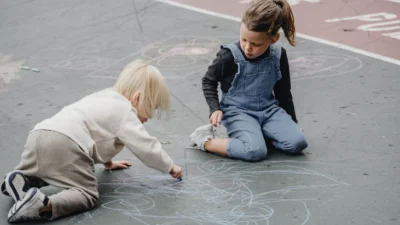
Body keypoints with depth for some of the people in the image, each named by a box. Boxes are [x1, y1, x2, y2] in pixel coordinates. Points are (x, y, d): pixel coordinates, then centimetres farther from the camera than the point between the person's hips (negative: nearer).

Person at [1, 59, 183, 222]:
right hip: (66, 145, -9)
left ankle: (20, 180, 2)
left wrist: (107, 162, 57)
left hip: (39, 134, 9)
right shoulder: (125, 112, 8)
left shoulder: (104, 99, 34)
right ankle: (44, 206, -31)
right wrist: (170, 167, 18)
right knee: (87, 194, -7)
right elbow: (146, 147, 4)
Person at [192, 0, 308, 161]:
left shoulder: (278, 56, -6)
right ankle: (205, 142, -12)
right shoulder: (230, 56, -18)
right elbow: (208, 81, 0)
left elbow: (283, 92, 9)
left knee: (297, 142, -18)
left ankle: (257, 132, 4)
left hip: (268, 110, 5)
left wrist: (292, 121, 14)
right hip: (237, 111, -4)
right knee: (255, 151, -31)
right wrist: (215, 109, -12)